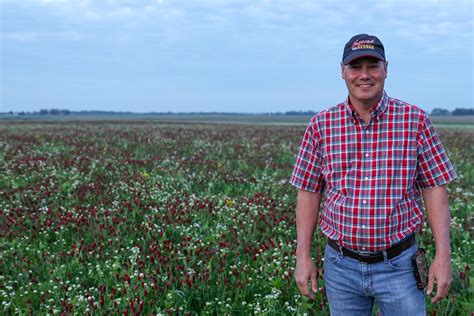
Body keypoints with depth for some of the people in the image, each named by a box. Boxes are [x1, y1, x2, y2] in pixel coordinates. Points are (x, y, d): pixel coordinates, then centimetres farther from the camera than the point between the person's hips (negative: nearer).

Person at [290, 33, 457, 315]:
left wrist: (443, 257, -6)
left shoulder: (416, 120, -3)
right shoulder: (321, 125, -1)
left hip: (399, 265, -1)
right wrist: (303, 256, 0)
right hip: (341, 265, 2)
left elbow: (435, 189, -2)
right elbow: (309, 192, 3)